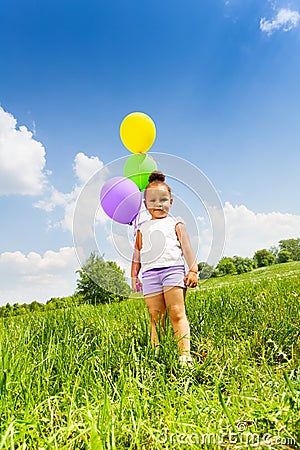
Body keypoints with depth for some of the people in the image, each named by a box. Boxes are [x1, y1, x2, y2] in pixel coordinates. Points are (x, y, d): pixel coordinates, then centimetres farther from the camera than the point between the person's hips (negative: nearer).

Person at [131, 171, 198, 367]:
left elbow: (187, 247, 6)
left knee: (177, 314, -6)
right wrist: (134, 275, 13)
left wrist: (193, 270, -3)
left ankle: (185, 354, -2)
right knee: (156, 317, 3)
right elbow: (137, 253, 19)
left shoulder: (175, 224, 12)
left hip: (173, 269, -2)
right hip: (150, 273, 3)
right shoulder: (142, 228, 19)